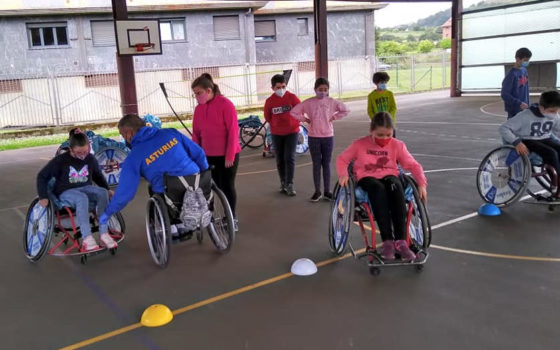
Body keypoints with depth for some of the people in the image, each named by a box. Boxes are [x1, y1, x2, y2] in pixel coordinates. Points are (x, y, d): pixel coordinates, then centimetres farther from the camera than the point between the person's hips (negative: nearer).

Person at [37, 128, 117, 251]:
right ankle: (86, 238, -40)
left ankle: (103, 233, -29)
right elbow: (42, 176, -6)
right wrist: (43, 197, -13)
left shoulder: (90, 158, -2)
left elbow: (98, 176, 17)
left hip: (85, 188, 4)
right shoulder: (61, 160, -12)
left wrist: (107, 189, 6)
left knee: (103, 193, -29)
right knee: (82, 199, -39)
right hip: (66, 192, -4)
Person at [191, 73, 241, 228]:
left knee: (227, 186, 3)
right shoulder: (198, 109, 5)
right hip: (208, 156, 5)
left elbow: (233, 131, -14)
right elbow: (196, 133, 11)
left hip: (227, 155, -5)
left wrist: (229, 156, -15)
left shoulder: (225, 104, -12)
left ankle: (232, 217, 16)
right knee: (215, 186, 11)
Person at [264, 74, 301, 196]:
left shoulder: (292, 97, -11)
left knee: (289, 158, -8)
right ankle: (283, 183, 22)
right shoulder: (269, 101, -7)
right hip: (276, 134, 2)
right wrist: (276, 125, 8)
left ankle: (290, 185, -5)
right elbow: (267, 117, 8)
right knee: (280, 159, 9)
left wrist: (293, 124, 4)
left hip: (292, 132, -2)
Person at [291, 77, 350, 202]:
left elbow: (346, 110, 6)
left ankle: (327, 191, 17)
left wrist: (334, 117, -2)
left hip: (328, 137, 1)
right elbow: (294, 112, -1)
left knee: (326, 164, 8)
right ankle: (317, 191, 15)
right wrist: (306, 119, -4)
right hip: (314, 137, -1)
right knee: (316, 165, 6)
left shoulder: (332, 102, -2)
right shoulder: (309, 102, -4)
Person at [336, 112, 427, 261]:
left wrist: (422, 183, -8)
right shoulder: (360, 144, 5)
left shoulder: (397, 145, 7)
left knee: (396, 187, -37)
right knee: (379, 189, -39)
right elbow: (342, 159, 10)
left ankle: (401, 241, -39)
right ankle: (387, 241, -40)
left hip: (389, 176, 2)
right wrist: (343, 174, -10)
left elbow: (413, 165, 8)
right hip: (367, 178, -1)